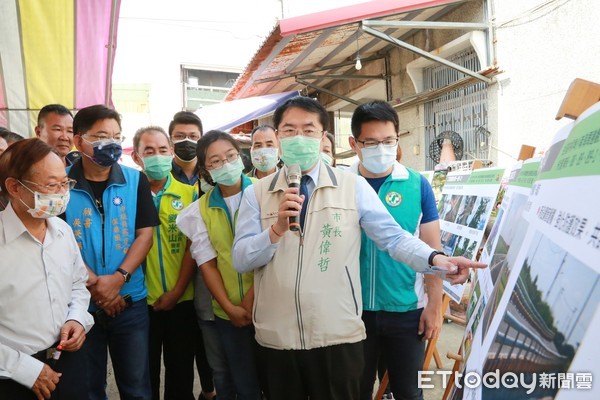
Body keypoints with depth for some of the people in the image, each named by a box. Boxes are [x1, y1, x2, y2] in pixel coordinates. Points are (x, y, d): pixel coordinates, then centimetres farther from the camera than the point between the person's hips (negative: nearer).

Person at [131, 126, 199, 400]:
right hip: (141, 302, 0)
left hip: (182, 301, 1)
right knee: (144, 374, 14)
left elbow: (194, 246, -3)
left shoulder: (189, 193, 0)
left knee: (181, 373, 13)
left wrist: (176, 291, -8)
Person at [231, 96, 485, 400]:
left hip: (337, 336, -1)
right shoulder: (256, 193, 3)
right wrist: (277, 229, -19)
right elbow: (240, 260, -3)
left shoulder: (353, 186, -1)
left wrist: (435, 259, -24)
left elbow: (392, 236, -7)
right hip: (277, 337, 2)